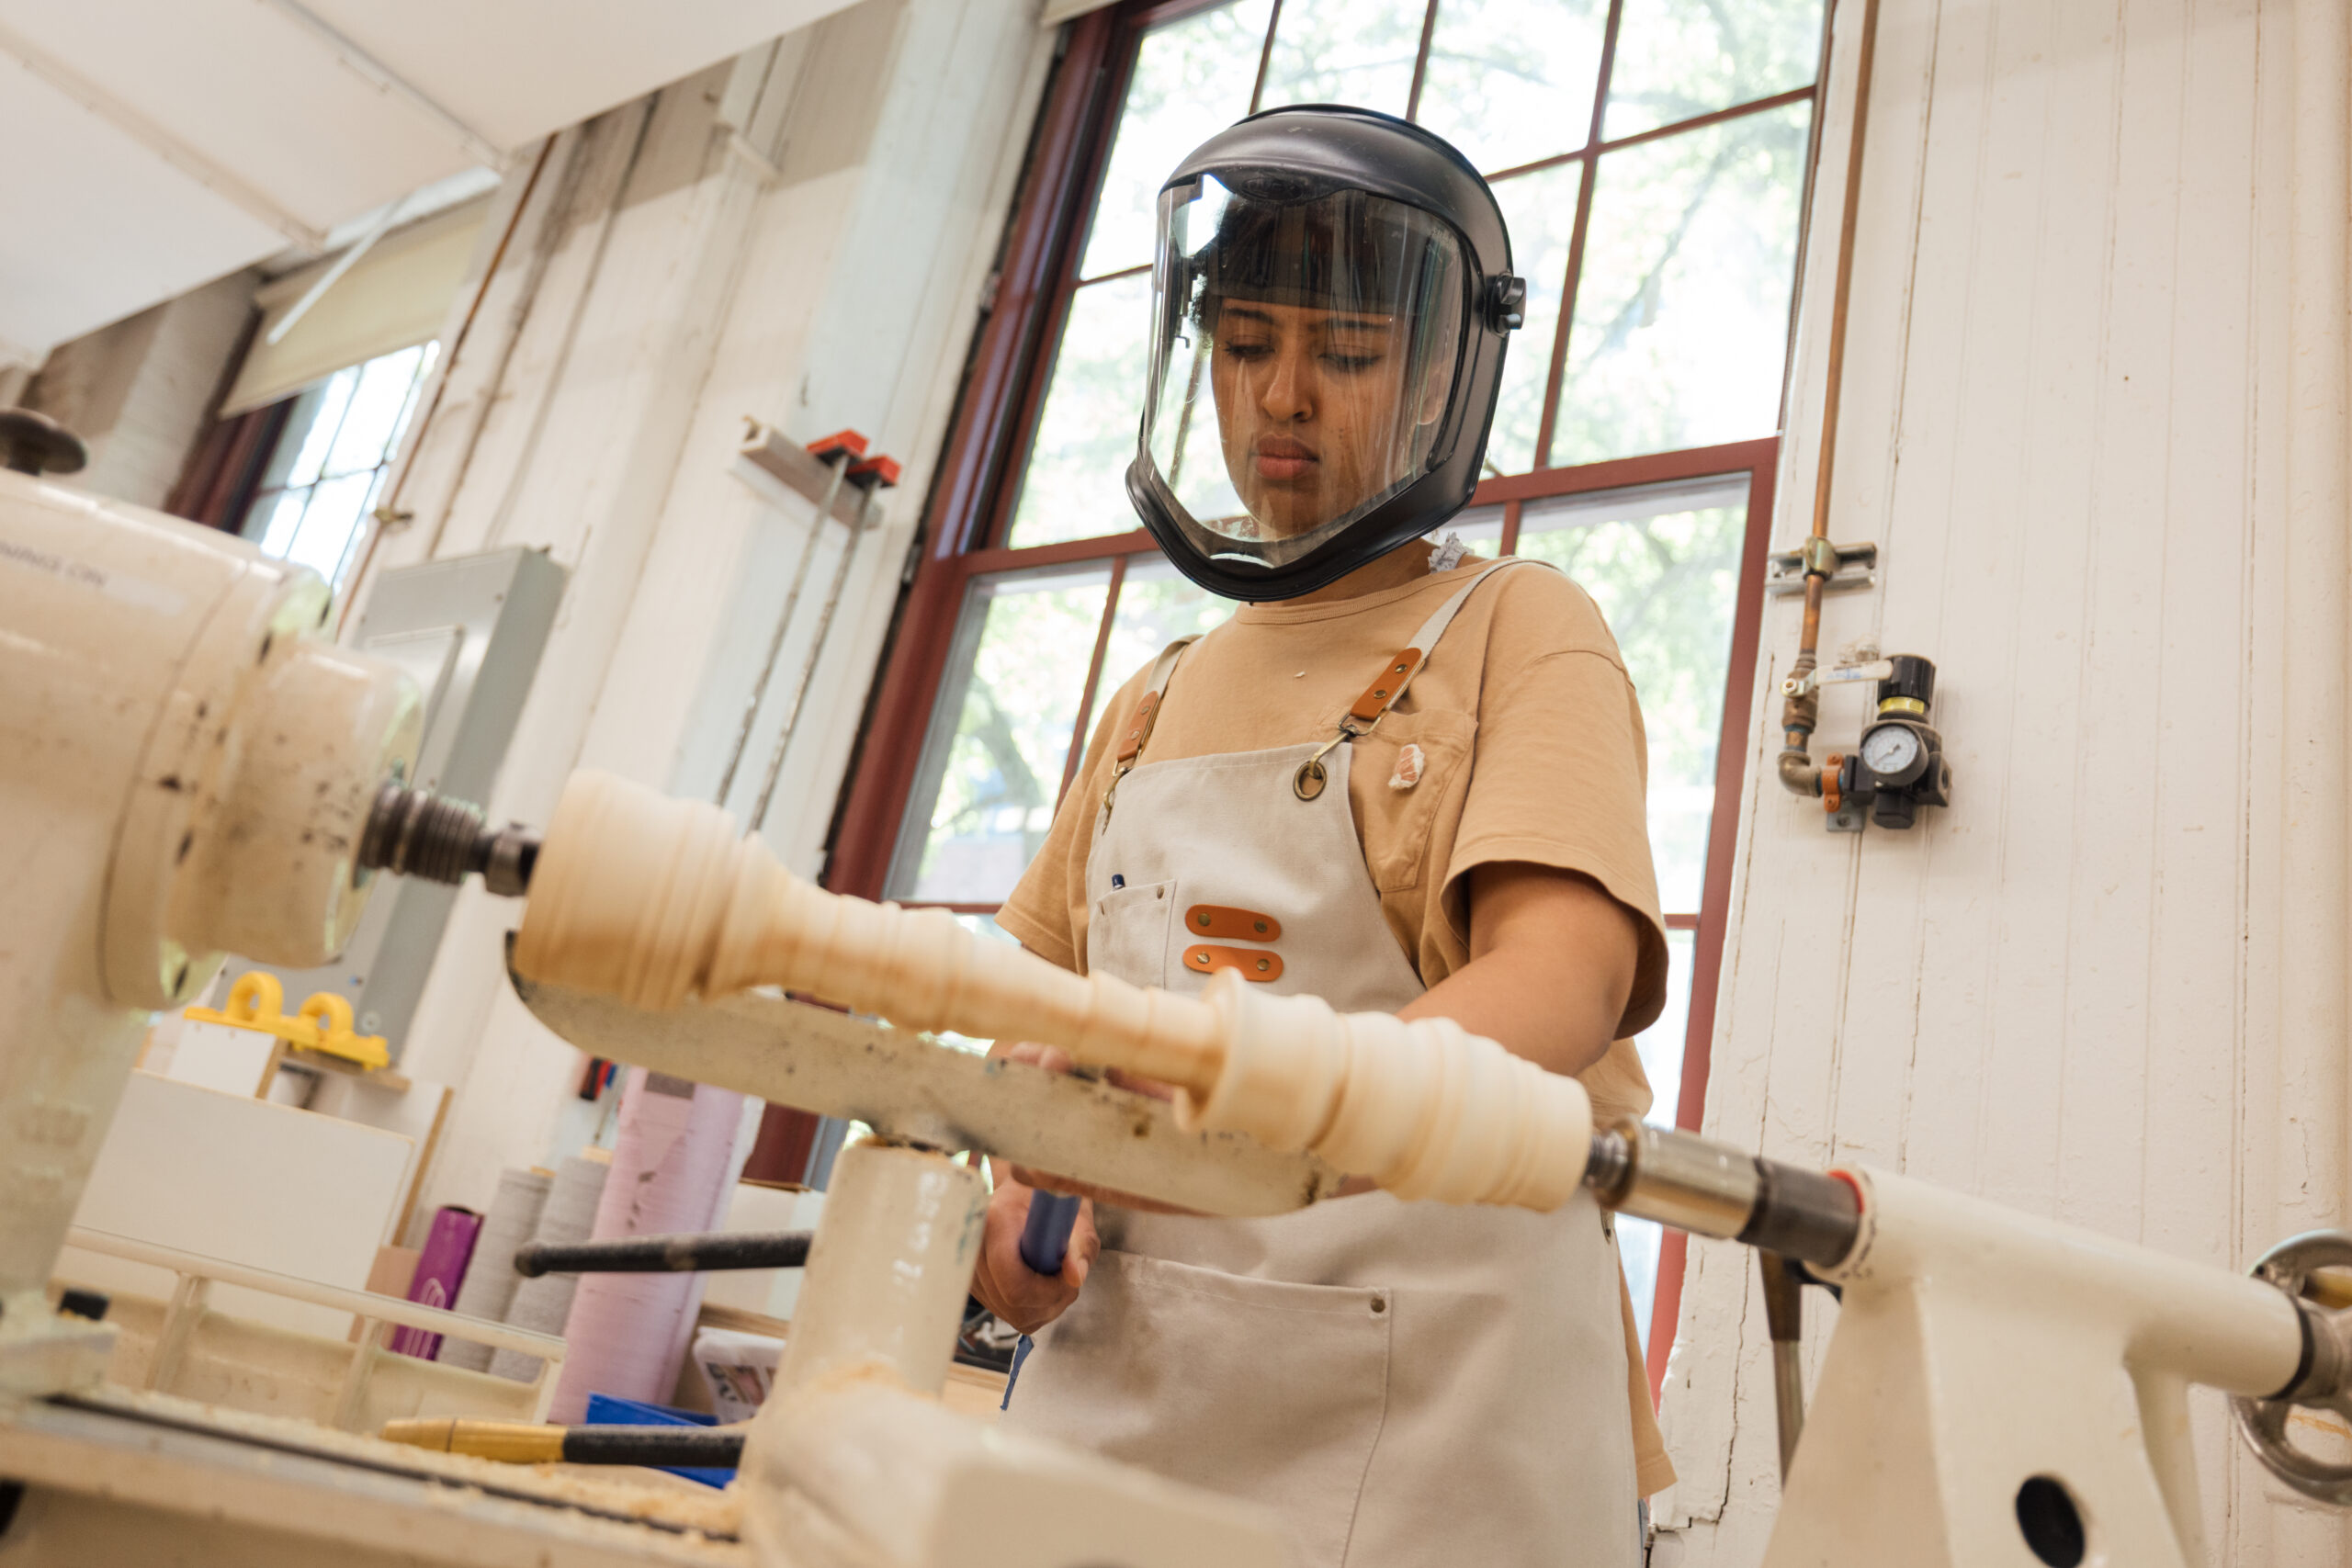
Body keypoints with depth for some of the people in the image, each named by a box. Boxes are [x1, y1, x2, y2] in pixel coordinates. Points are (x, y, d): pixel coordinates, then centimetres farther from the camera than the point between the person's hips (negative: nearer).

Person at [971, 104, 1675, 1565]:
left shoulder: (1517, 631, -1)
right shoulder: (1155, 707, 15)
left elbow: (1563, 978, -18)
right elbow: (1035, 1006, 16)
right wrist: (996, 1192, -6)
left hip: (1421, 1407, -4)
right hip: (1118, 1386, 5)